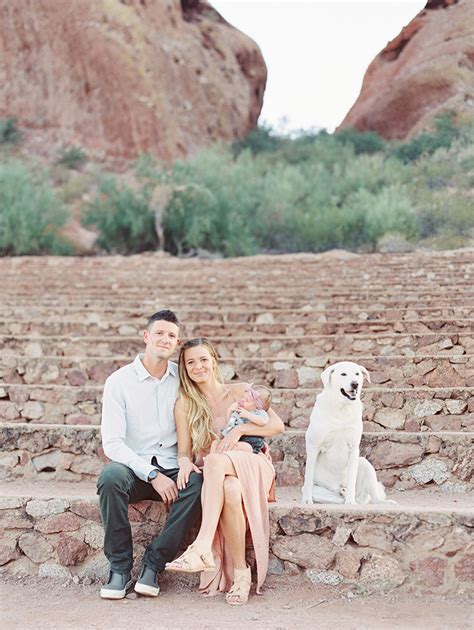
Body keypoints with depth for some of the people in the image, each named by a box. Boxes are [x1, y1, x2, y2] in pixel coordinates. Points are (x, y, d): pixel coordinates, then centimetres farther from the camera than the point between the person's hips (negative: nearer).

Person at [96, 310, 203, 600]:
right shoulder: (120, 381, -4)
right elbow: (112, 443, -11)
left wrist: (189, 461, -14)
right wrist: (153, 475, -19)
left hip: (172, 469, 2)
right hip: (134, 469, -2)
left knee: (199, 483, -31)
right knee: (111, 477, -35)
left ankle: (153, 564, -20)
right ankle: (120, 567, -22)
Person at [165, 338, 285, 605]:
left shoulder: (239, 392, 5)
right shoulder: (184, 404, 8)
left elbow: (277, 425, -1)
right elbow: (184, 451, 5)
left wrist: (240, 429, -14)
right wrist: (186, 462, -19)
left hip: (252, 467, -1)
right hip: (214, 476, 1)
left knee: (216, 460, -37)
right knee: (231, 490, -38)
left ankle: (202, 548, -46)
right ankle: (240, 573, -33)